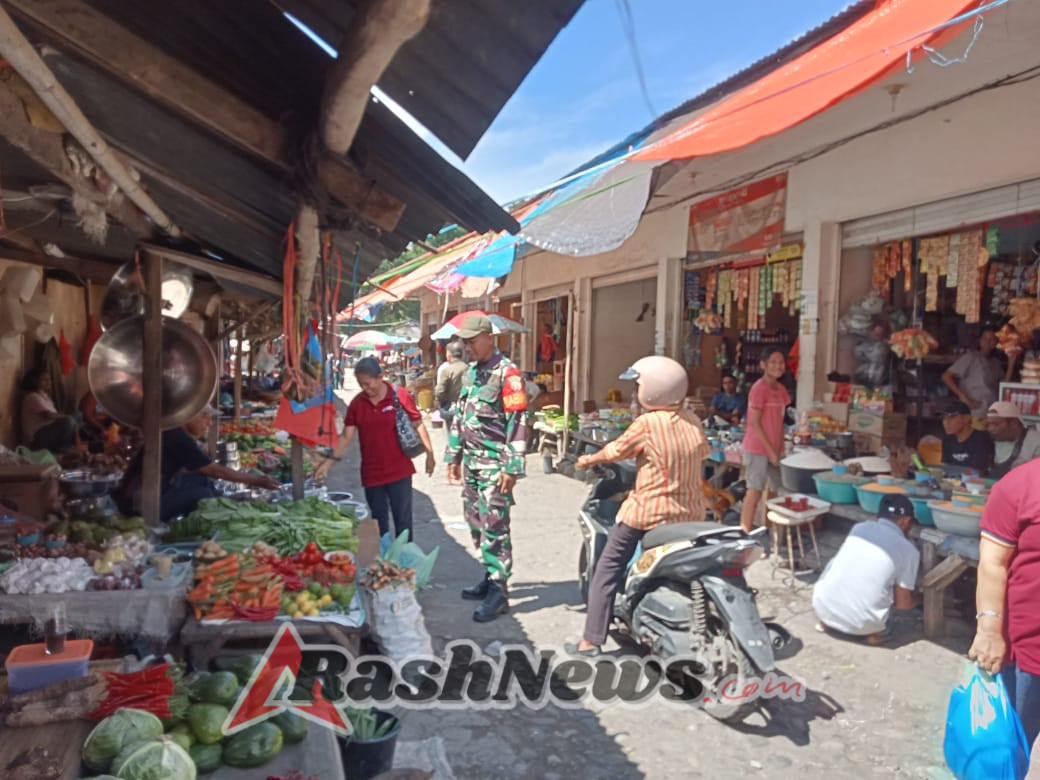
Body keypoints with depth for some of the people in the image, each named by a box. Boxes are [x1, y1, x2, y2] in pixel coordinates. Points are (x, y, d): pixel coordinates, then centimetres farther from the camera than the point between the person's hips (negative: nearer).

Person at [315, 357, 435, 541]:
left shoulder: (399, 396, -9)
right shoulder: (357, 403, 0)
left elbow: (417, 425, -3)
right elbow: (346, 436, 2)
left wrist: (429, 453, -4)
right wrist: (328, 462, -6)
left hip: (399, 471, -3)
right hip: (371, 473, 3)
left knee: (403, 520, 4)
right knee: (378, 521, 15)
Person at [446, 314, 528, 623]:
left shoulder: (507, 373, -12)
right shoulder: (470, 372, 14)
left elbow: (518, 422, -16)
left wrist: (512, 467, -19)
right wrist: (454, 455, 18)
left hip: (494, 463, -8)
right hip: (471, 461, 8)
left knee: (493, 526, -6)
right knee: (475, 522, 14)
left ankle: (498, 590, 2)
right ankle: (491, 576, 27)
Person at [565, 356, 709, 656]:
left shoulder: (648, 423, -15)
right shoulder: (692, 421, 0)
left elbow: (616, 450, -2)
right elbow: (704, 451, 18)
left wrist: (590, 459, 16)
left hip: (647, 513, -5)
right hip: (690, 515, 6)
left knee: (608, 570, 5)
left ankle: (591, 640, 5)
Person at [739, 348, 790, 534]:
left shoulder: (781, 389, 10)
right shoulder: (758, 388, -15)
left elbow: (779, 421, 15)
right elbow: (754, 423, -16)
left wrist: (781, 449, 9)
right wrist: (770, 450, -14)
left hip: (774, 449, 8)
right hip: (758, 449, -8)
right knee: (755, 491, -4)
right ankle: (745, 533, 4)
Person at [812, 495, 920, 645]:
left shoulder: (860, 527, 10)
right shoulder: (909, 550, 1)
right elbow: (902, 602, 7)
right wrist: (918, 600, 31)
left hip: (823, 608, 2)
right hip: (860, 624, -2)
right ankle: (872, 632, 7)